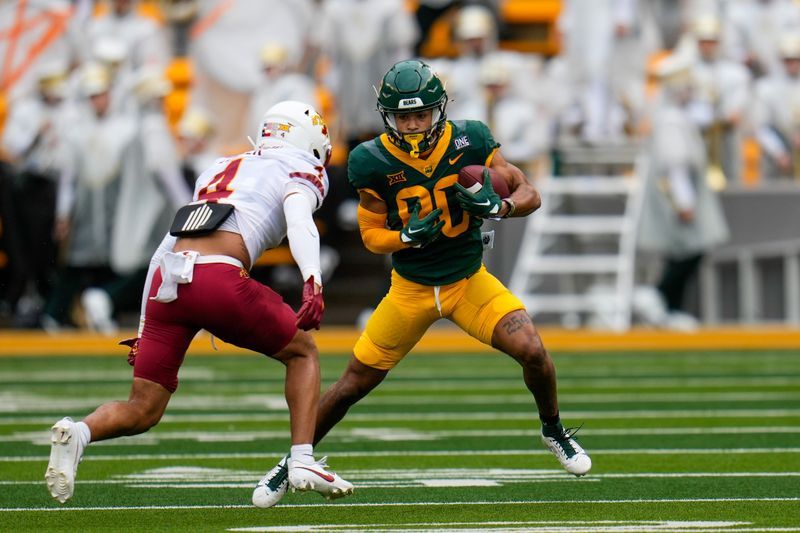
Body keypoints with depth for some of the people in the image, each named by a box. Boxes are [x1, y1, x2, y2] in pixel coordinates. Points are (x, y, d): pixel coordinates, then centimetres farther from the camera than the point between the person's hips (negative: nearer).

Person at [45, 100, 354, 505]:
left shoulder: (220, 169, 34)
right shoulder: (300, 170, 16)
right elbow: (299, 222, -9)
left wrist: (145, 331, 35)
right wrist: (313, 282, -24)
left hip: (165, 282, 5)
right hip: (219, 278, -5)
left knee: (142, 412, 9)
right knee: (302, 352, 21)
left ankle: (78, 433, -19)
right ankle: (302, 461, 9)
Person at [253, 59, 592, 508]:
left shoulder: (469, 142, -15)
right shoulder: (374, 163, -16)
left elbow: (530, 195, -10)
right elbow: (371, 235, -5)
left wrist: (497, 206, -31)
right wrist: (409, 236, -26)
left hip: (470, 281, 0)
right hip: (411, 288, 0)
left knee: (532, 352, -20)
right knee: (355, 383, 5)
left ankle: (553, 430, 10)